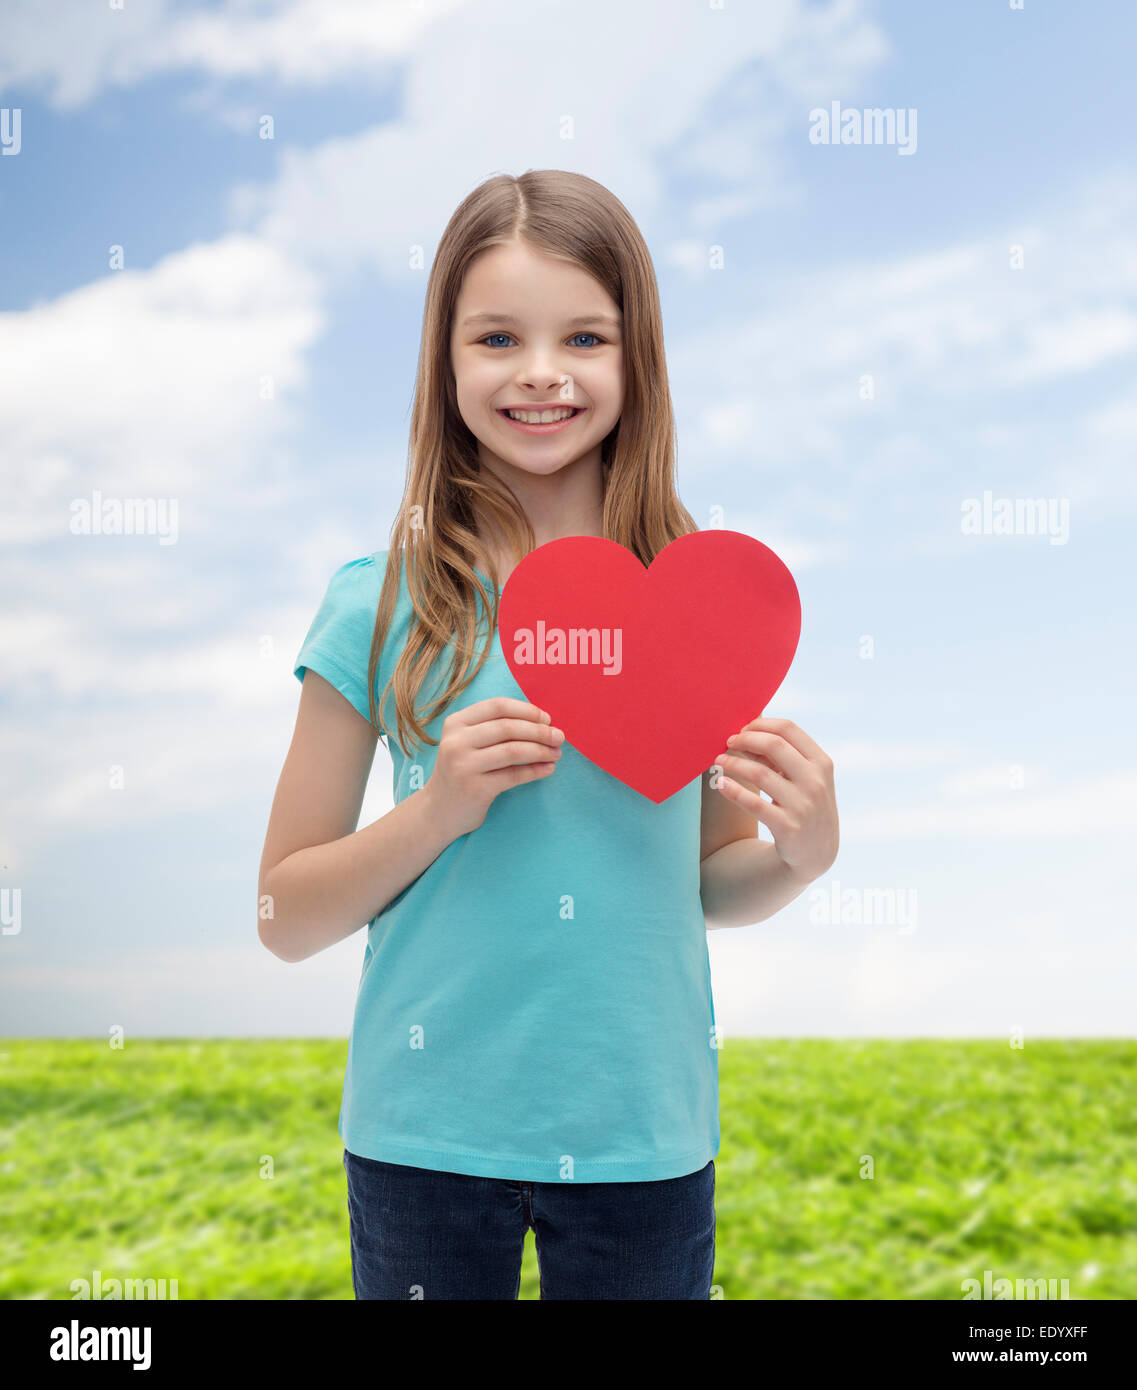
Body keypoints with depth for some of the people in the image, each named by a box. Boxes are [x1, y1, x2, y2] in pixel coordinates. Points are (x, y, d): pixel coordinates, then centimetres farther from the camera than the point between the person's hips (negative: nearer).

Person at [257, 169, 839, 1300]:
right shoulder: (381, 607, -8)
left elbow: (714, 884, 9)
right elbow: (285, 918, -3)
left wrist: (803, 855, -12)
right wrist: (439, 808, -18)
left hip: (646, 1134, 2)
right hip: (427, 1132, -1)